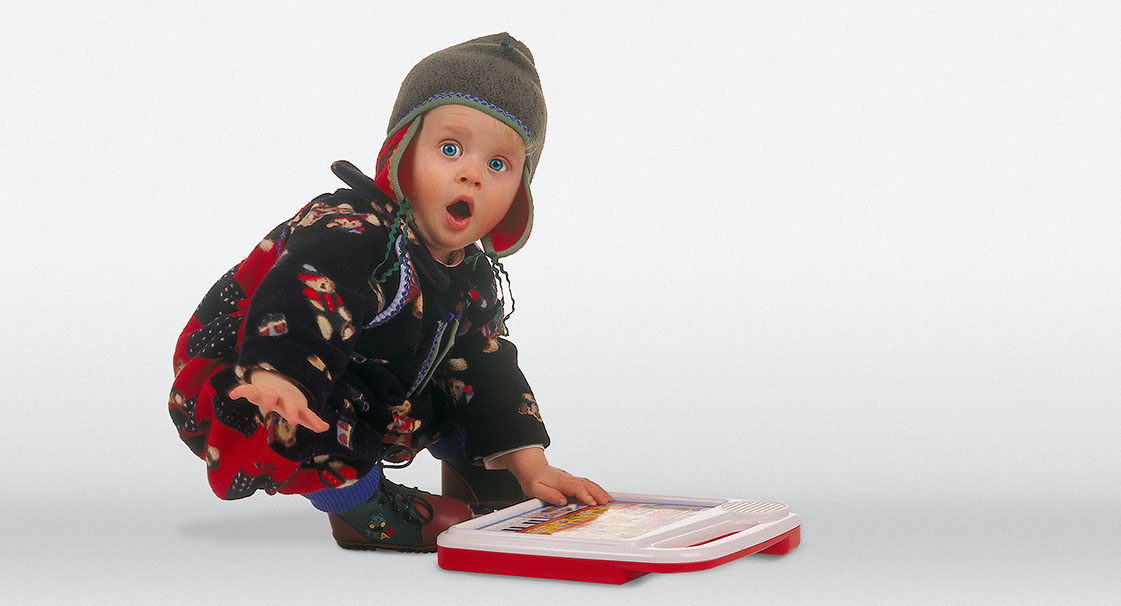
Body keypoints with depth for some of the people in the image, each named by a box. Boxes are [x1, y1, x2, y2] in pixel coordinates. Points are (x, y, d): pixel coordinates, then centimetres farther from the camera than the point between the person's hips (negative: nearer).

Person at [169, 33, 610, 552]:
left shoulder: (473, 276, 1)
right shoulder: (350, 231, -30)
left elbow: (489, 372, 9)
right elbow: (301, 294, -50)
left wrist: (530, 467, 1)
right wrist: (278, 374, -71)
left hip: (364, 407, 8)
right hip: (242, 386, -8)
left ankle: (475, 476, 30)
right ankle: (360, 505, -20)